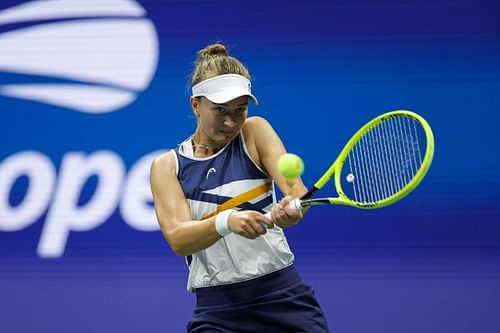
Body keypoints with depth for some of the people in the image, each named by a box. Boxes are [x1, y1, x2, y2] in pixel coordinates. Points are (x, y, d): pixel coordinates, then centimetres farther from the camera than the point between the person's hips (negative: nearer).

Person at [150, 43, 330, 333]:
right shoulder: (167, 166, 3)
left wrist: (292, 207, -36)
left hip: (285, 298, 0)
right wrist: (226, 221, -32)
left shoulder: (255, 131, 3)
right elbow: (177, 239, -12)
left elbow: (294, 186, -12)